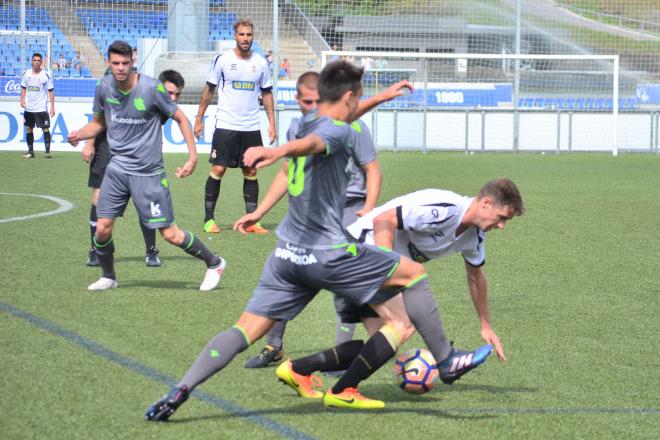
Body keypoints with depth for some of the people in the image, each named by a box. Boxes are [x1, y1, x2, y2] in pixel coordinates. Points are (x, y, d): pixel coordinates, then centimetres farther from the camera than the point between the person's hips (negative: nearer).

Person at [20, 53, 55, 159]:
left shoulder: (46, 75, -5)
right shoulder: (26, 74, 5)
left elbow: (51, 91, -3)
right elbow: (23, 88, 14)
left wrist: (52, 107, -7)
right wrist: (22, 100, -2)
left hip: (41, 108, -4)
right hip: (28, 108, 4)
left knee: (46, 129, -5)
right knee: (29, 129, 7)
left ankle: (47, 151, 0)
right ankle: (30, 152, 15)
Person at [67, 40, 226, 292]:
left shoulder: (152, 88, -16)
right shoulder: (104, 88, -2)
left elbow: (181, 118, -4)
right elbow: (99, 123, 16)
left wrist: (193, 157, -10)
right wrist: (80, 134, -6)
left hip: (148, 172, -4)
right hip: (117, 167, 4)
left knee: (170, 234, -3)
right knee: (102, 228, -2)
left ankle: (214, 263, 18)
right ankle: (108, 277, 23)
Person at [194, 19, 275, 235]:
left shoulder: (261, 63, 5)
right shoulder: (222, 60, -3)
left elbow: (267, 93, 13)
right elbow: (209, 89, 3)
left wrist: (272, 123, 6)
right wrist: (199, 119, 1)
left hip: (251, 128, 3)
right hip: (225, 126, -3)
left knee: (251, 172, 4)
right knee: (218, 170, -5)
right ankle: (209, 219, 3)